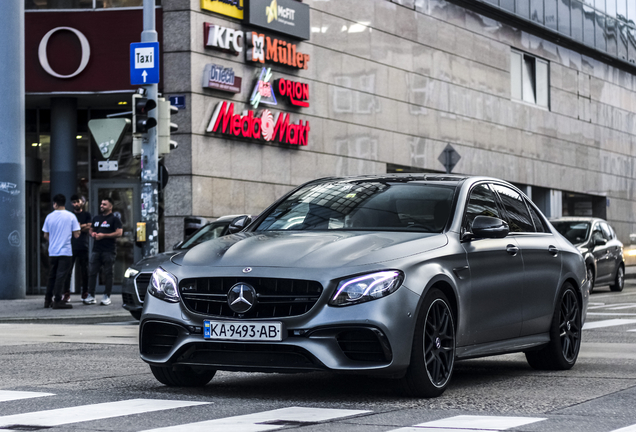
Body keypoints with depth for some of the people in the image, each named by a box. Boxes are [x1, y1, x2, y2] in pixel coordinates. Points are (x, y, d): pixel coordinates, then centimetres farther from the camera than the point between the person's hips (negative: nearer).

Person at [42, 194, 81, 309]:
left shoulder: (49, 217, 2)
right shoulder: (71, 216, -5)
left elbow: (46, 235, 8)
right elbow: (76, 235, -6)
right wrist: (78, 227, 16)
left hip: (52, 251, 3)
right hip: (65, 251, -3)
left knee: (52, 276, 13)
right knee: (61, 277, -4)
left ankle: (48, 300, 17)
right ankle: (57, 301, -8)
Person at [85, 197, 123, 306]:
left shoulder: (114, 219, -1)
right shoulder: (96, 218, 19)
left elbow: (119, 233, -10)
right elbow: (91, 230, 29)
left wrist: (104, 235, -14)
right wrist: (93, 234, 3)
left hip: (109, 251, -6)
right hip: (96, 249, 6)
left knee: (108, 274, -2)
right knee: (92, 272, -1)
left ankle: (106, 297, 2)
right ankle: (91, 296, 1)